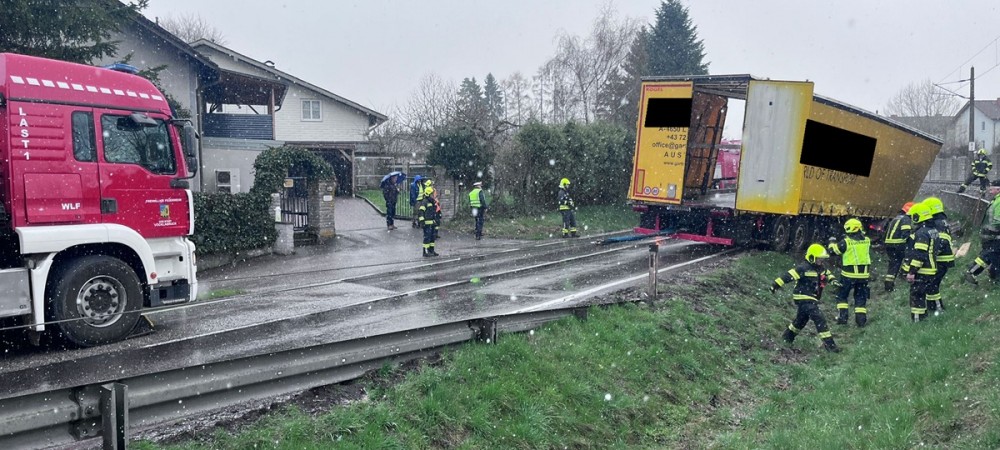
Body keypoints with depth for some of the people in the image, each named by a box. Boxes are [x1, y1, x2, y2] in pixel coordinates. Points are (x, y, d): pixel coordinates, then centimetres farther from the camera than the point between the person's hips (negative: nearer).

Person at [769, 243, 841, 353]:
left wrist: (833, 280, 2)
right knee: (819, 319, -17)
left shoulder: (821, 269, 7)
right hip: (804, 298, -10)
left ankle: (788, 337, 43)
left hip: (813, 299, 10)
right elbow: (789, 276, -22)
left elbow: (828, 274, 24)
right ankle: (829, 344, -17)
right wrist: (776, 284, -25)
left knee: (802, 319, 24)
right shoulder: (803, 269, -19)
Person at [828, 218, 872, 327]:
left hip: (849, 274, -4)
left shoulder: (846, 242, -14)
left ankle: (842, 317, 4)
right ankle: (861, 320, 12)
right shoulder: (867, 240, 0)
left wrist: (832, 242, 18)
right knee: (860, 297, 14)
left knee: (842, 296, 12)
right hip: (864, 274, 4)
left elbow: (833, 250, -1)